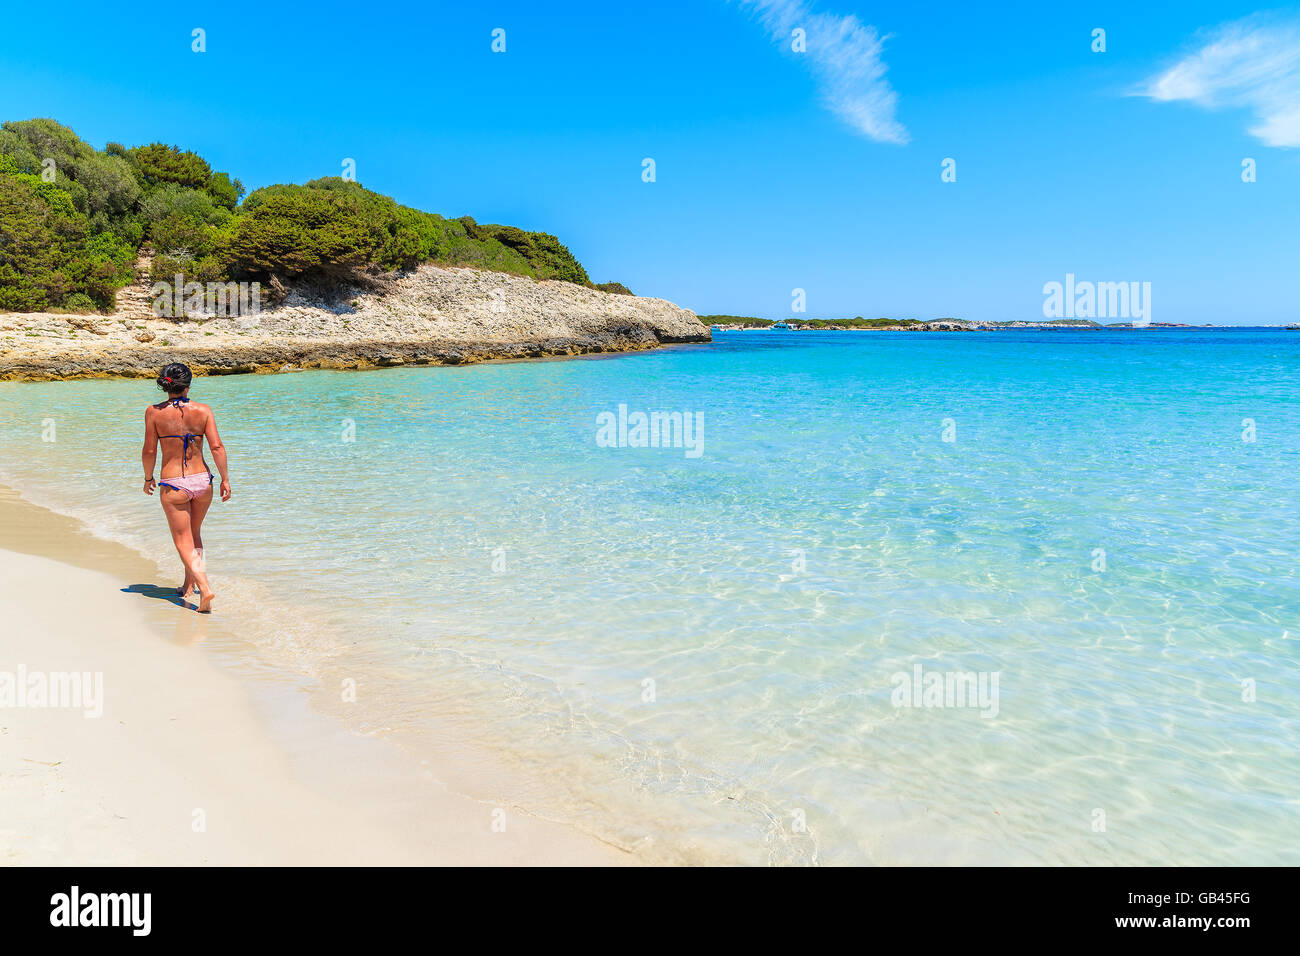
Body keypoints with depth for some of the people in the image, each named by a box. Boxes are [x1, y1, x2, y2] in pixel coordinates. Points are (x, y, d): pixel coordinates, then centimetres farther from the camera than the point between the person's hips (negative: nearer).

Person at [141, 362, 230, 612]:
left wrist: (148, 478, 12)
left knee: (184, 543, 4)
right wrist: (225, 479, 1)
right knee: (195, 533, 24)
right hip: (202, 480, 2)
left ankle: (204, 587, -14)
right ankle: (188, 585, 33)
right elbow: (217, 447, -9)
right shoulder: (203, 410, -5)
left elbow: (149, 451, -3)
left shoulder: (154, 412, -6)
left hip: (172, 484, -2)